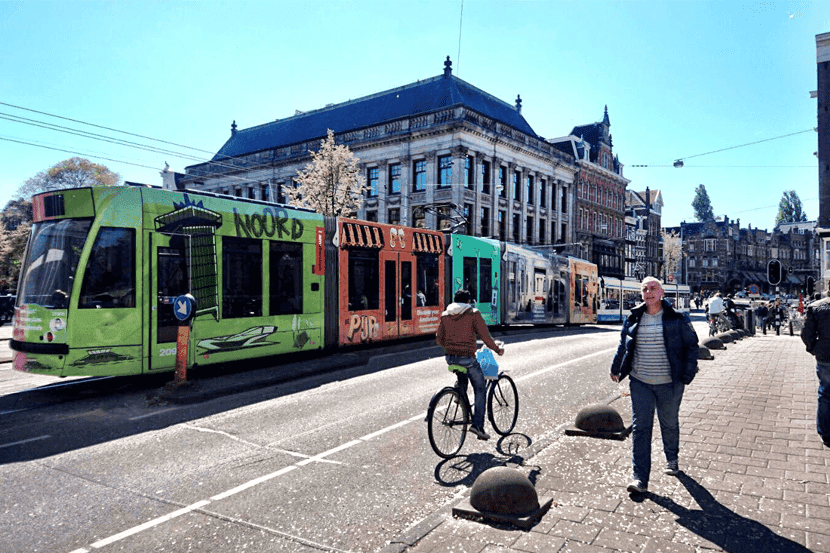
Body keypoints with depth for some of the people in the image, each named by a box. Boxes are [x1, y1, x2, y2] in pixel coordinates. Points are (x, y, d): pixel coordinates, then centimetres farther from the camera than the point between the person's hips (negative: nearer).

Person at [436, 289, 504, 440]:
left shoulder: (445, 315, 9)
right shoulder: (473, 313, -4)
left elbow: (439, 339, 13)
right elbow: (484, 335, -8)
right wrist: (497, 349, 7)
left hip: (450, 357, 5)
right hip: (467, 357, -5)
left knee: (462, 378, 35)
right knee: (480, 389, 7)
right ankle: (478, 425, 0)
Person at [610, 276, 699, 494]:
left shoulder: (677, 318, -5)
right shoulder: (634, 318, 3)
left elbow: (692, 345, 1)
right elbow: (623, 345, 14)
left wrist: (688, 374, -5)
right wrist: (616, 368, 19)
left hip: (669, 383, -1)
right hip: (640, 382, 2)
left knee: (669, 424, 17)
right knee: (640, 428, -3)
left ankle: (672, 460, 45)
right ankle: (640, 479, -1)